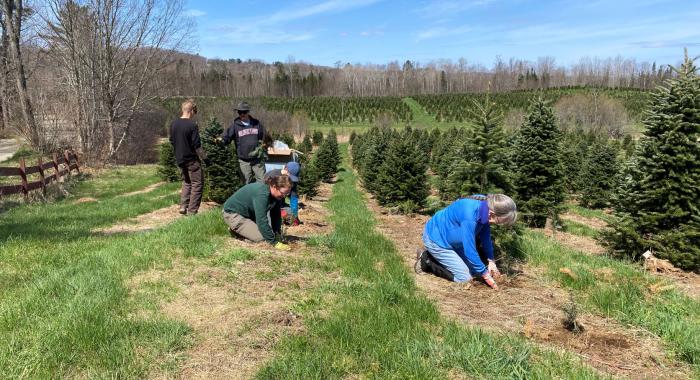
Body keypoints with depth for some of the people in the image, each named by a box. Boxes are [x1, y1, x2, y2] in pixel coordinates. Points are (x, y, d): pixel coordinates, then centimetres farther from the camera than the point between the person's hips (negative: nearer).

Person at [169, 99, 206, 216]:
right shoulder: (192, 125, -17)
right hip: (192, 159, -7)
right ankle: (192, 211, 1)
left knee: (186, 182, 22)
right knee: (197, 184, 2)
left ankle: (183, 206, 16)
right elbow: (197, 145, -17)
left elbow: (172, 141, 11)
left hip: (180, 159, 7)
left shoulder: (173, 124, 3)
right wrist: (204, 156, -4)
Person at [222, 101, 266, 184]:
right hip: (244, 161, -1)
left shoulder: (256, 123, 3)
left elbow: (265, 138, 12)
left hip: (257, 159, 1)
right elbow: (227, 138, -9)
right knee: (248, 183, 8)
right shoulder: (235, 125, -2)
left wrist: (261, 147, -1)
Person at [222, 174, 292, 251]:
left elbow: (276, 216, 1)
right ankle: (235, 229, 1)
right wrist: (274, 242, -33)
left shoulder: (277, 195, -7)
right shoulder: (261, 193, -34)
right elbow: (262, 221, -36)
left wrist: (278, 236, -7)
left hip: (248, 214, 9)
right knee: (262, 238, -19)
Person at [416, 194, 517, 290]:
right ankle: (427, 261, 3)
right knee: (464, 277, -6)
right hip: (436, 239, -9)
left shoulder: (486, 206, -12)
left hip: (449, 237, 9)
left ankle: (436, 256, 19)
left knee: (473, 268, 13)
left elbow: (485, 235, 5)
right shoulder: (469, 218, -37)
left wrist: (491, 260, 7)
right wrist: (485, 275, -16)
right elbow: (470, 250, -29)